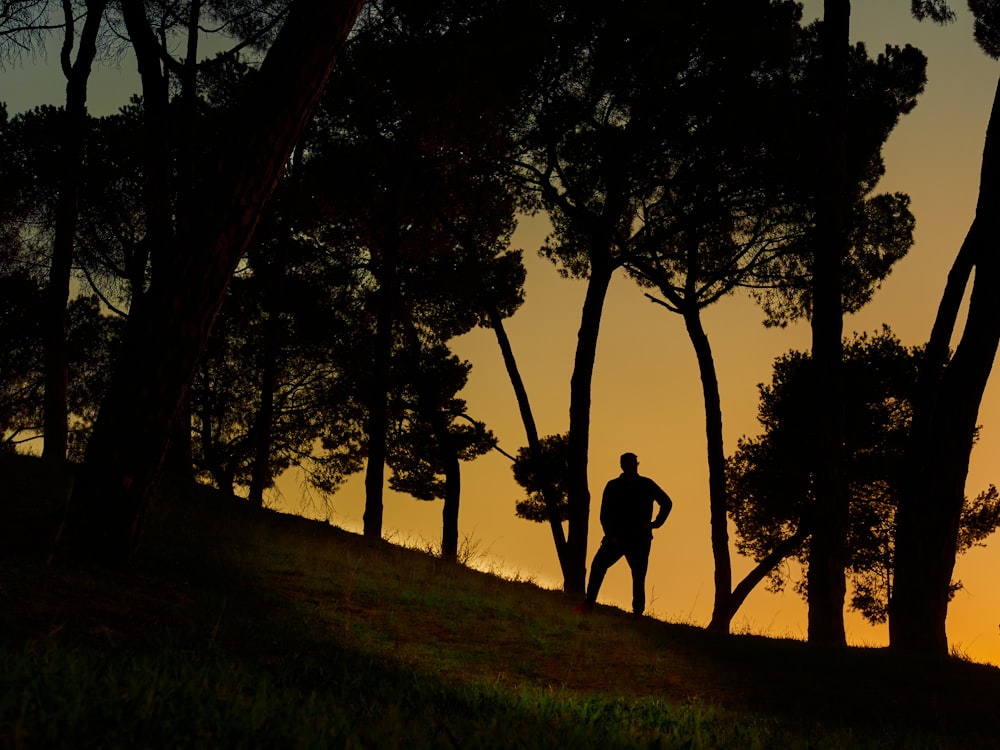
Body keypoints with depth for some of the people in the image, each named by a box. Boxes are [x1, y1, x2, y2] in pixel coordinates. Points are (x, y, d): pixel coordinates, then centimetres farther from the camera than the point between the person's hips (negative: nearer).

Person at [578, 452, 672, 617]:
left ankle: (638, 614, 1)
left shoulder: (646, 485, 7)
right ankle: (589, 604, -16)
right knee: (598, 566, -17)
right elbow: (605, 515, 5)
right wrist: (611, 535, -9)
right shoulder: (613, 486, 9)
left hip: (639, 540, -1)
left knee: (639, 577, -3)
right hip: (617, 538, 1)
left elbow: (667, 503, 15)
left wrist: (655, 523, 4)